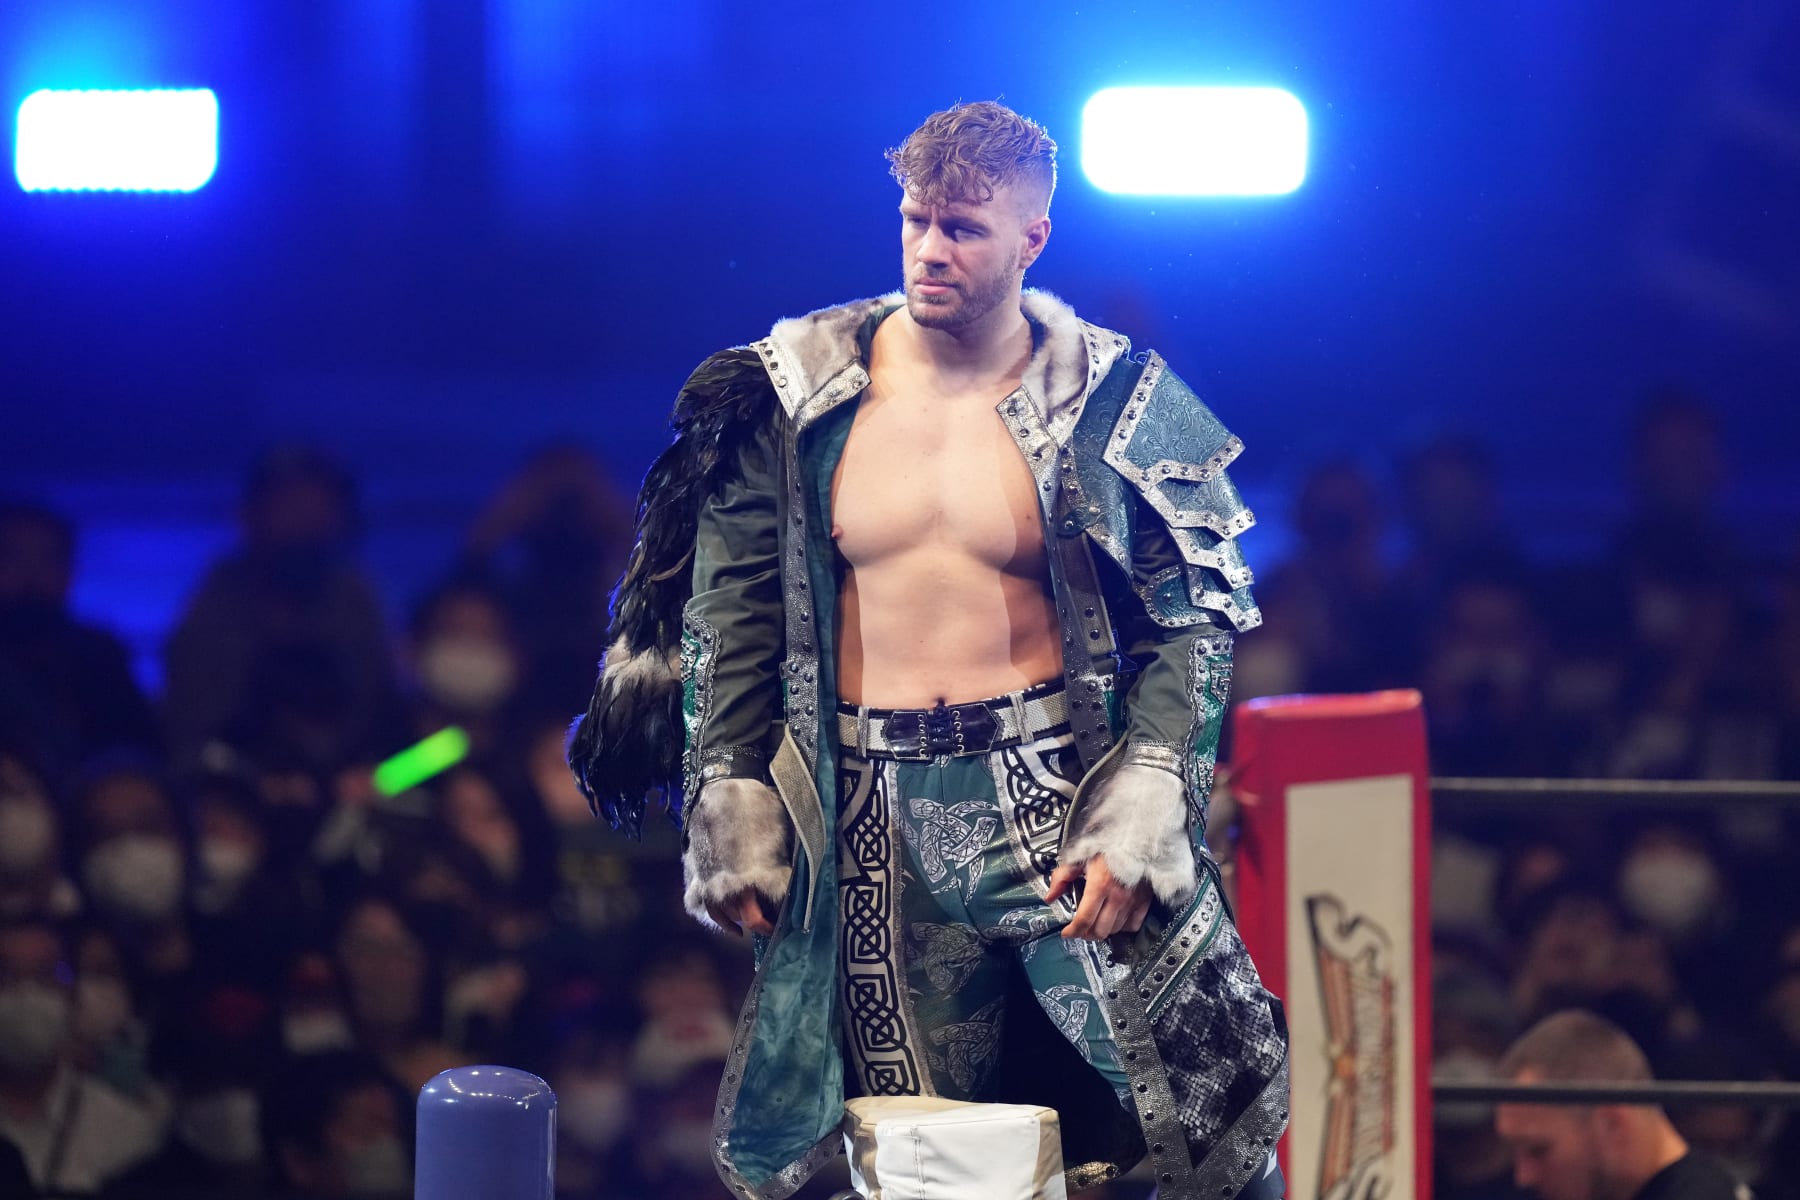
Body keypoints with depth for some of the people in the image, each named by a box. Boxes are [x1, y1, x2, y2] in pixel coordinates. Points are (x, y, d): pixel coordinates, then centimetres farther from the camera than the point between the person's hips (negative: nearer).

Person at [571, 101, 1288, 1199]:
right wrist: (730, 810, 3)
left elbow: (1192, 625, -1)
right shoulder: (801, 394, 4)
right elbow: (731, 613, 9)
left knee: (1198, 1105, -9)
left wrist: (1140, 818, -11)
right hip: (877, 825, 2)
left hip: (1054, 794, -2)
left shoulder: (1105, 406, -1)